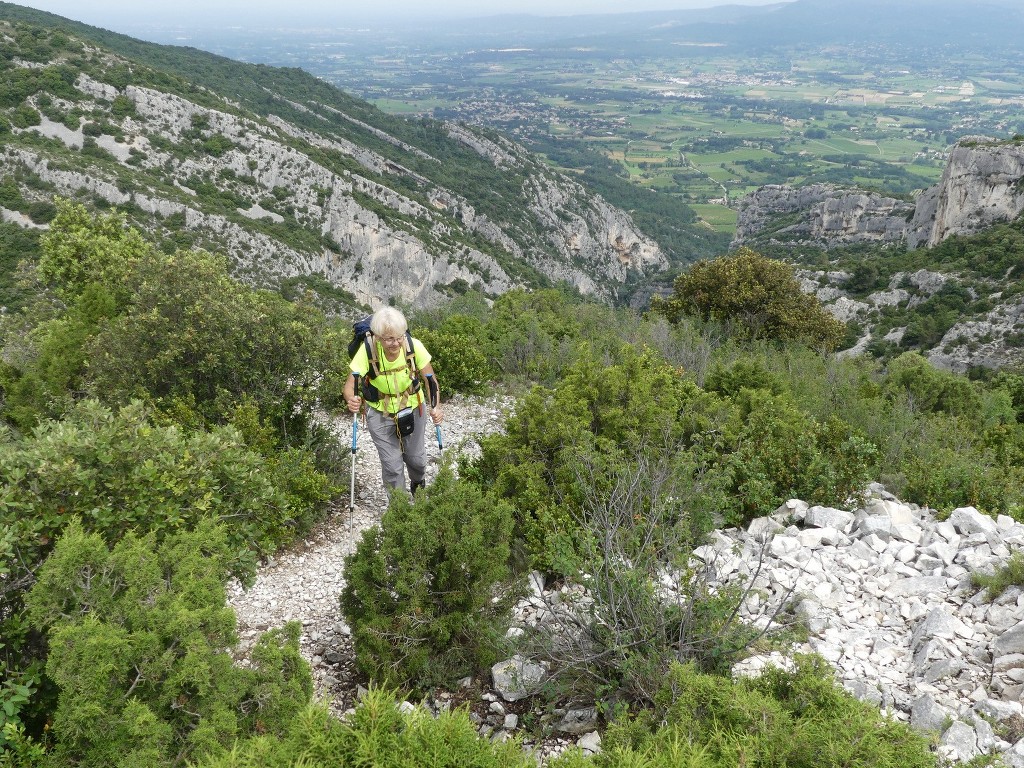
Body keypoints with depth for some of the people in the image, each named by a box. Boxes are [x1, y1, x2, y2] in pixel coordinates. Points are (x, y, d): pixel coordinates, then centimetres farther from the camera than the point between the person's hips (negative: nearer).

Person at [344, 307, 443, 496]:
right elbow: (351, 383, -25)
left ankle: (417, 483, 54)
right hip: (380, 413, -1)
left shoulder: (414, 346, -26)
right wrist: (351, 400, -48)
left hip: (413, 409, 2)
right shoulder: (367, 350, -29)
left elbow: (430, 379, -16)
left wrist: (436, 406, -32)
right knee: (392, 465, 0)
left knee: (416, 458, 18)